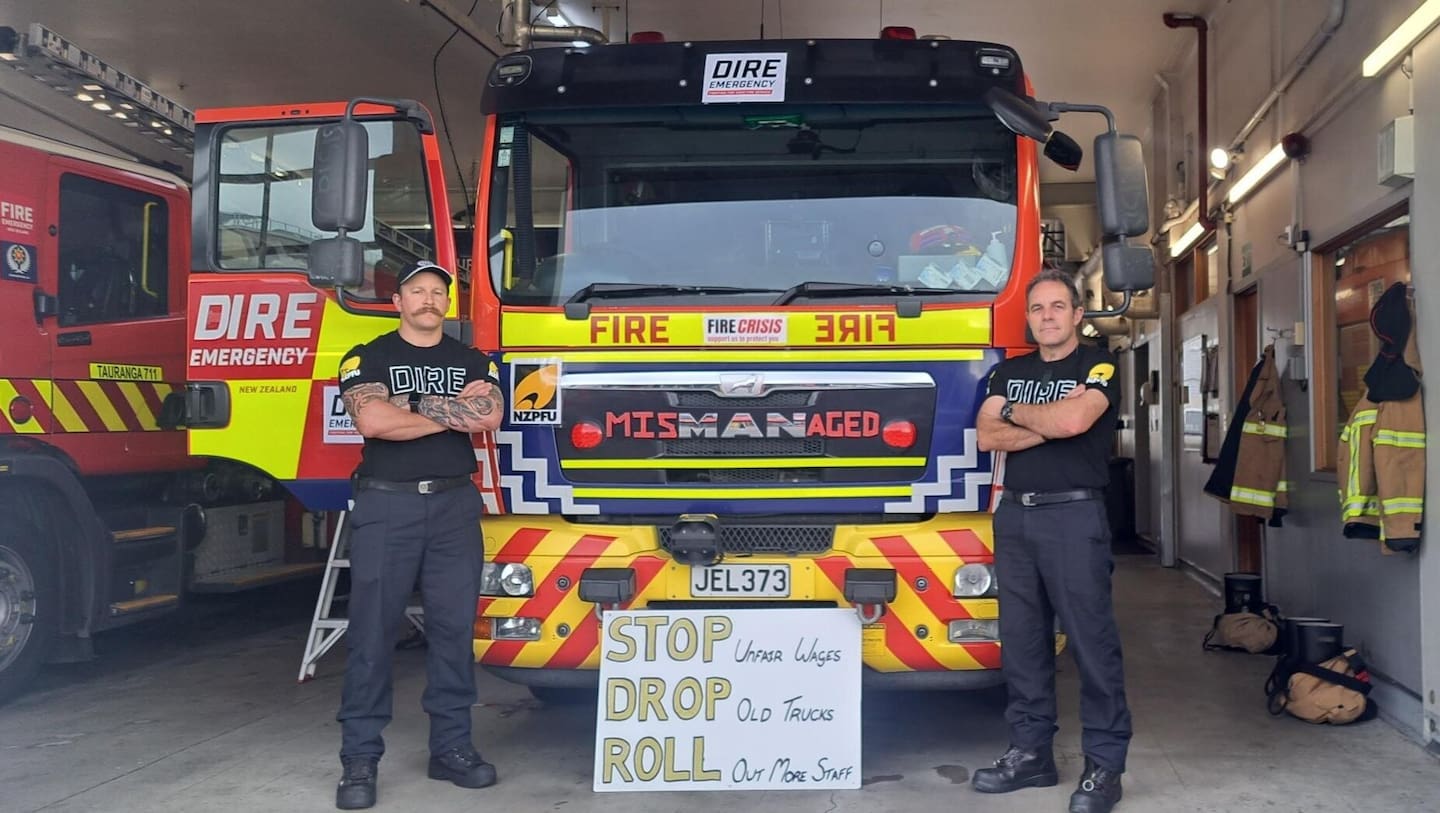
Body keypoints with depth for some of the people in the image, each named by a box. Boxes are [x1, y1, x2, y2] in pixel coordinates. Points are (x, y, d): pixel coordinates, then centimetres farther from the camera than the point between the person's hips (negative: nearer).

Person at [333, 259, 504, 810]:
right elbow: (372, 420, -14)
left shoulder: (473, 362, 13)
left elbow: (490, 417, -7)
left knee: (454, 627, 5)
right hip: (386, 504, -3)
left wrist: (415, 404, -9)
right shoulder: (367, 359, 5)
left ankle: (451, 747, 14)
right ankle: (360, 759, 2)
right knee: (372, 630, -3)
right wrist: (454, 413, -6)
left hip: (455, 505, 3)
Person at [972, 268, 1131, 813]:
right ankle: (1030, 751, 17)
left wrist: (1017, 411, -2)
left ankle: (1104, 763, 2)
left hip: (1073, 515, -5)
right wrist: (1051, 420, -10)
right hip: (1014, 515, 6)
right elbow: (988, 435, 1)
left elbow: (1074, 421, -19)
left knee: (1091, 639, -4)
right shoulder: (1010, 371, 15)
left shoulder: (1096, 366, 0)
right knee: (1021, 639, 9)